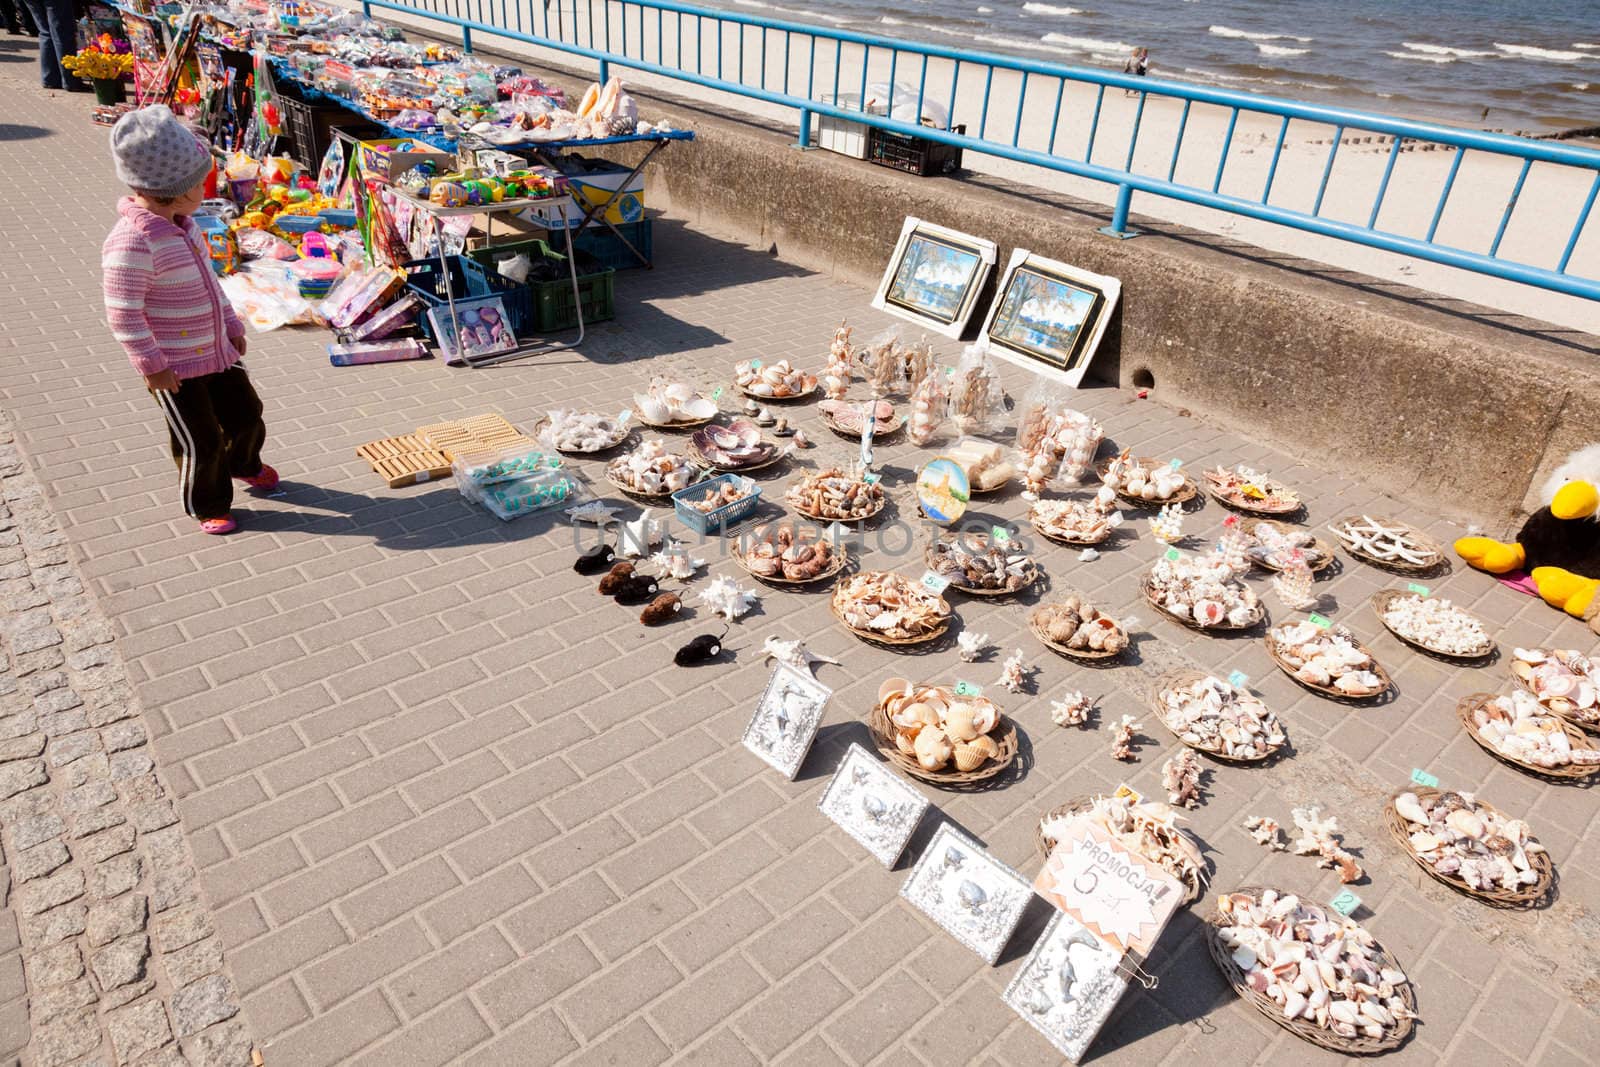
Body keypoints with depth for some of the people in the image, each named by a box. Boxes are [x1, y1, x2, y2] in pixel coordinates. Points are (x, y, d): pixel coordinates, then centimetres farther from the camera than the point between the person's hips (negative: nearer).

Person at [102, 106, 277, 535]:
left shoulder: (180, 224, 2)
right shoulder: (132, 242, -27)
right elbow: (122, 314, -23)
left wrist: (231, 324, 18)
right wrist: (152, 366, -18)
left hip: (216, 350, 8)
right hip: (175, 367, -8)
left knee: (246, 412, 21)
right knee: (200, 441, 6)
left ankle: (243, 464, 51)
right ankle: (206, 505, 28)